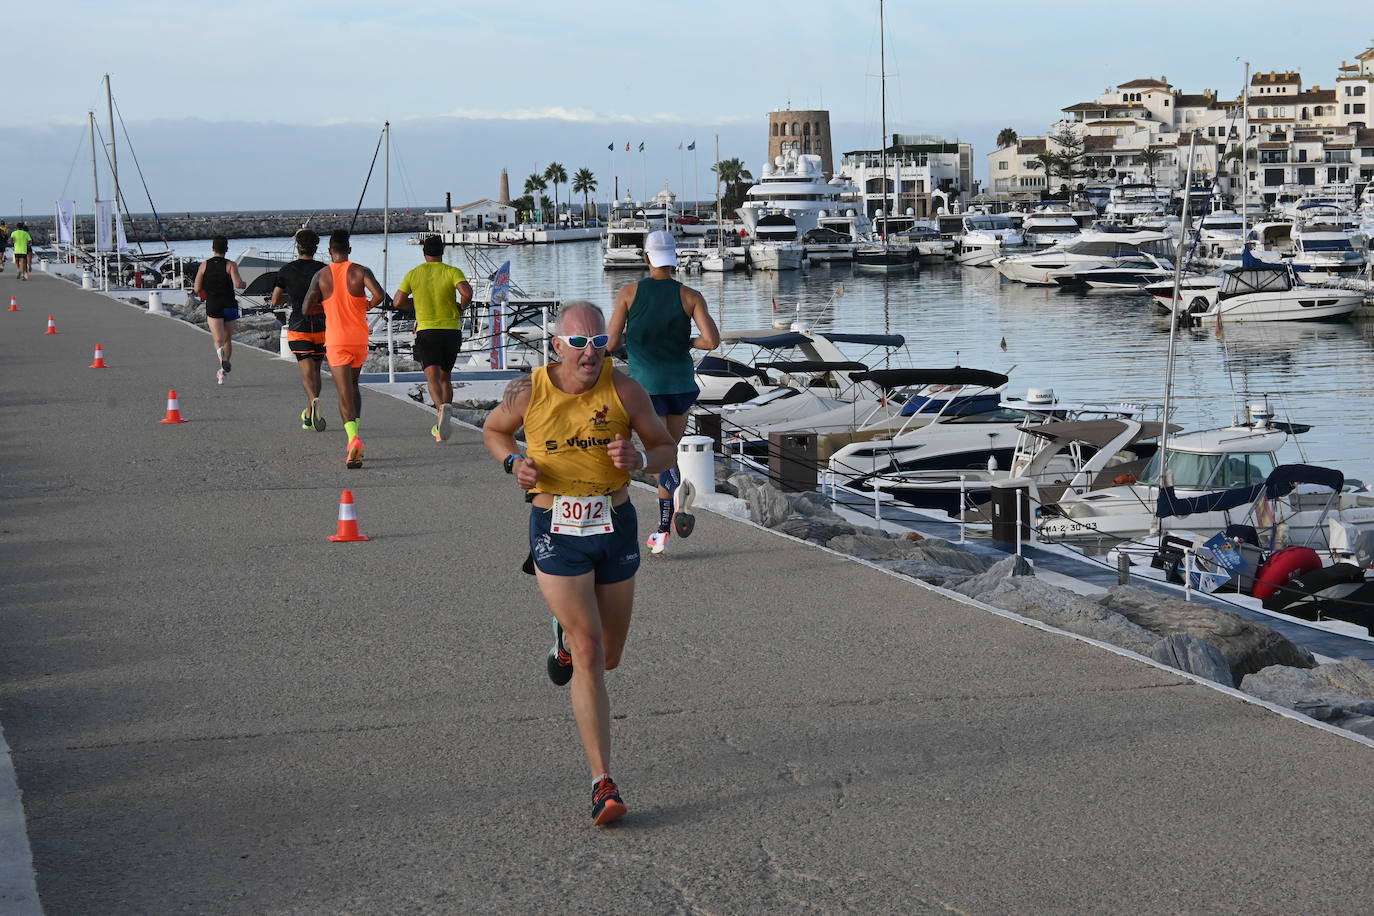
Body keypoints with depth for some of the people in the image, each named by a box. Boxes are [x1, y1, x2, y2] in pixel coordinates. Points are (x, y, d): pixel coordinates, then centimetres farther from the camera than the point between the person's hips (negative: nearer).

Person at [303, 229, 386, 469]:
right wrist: (367, 306, 3)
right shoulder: (360, 271, -2)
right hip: (359, 338, 1)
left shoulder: (321, 276, -1)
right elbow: (379, 294, -18)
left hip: (336, 341, -1)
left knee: (345, 392, -6)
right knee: (354, 386, 22)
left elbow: (307, 308, -5)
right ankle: (354, 432, 17)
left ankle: (353, 437, -27)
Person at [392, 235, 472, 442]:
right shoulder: (452, 272, -1)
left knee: (433, 378, -11)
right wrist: (461, 308, 3)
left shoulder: (413, 274, 4)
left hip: (426, 332, -1)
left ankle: (443, 407, -42)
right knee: (445, 378, 16)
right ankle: (442, 427, 17)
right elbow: (467, 292, -17)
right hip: (451, 330, 1)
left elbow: (398, 302, 3)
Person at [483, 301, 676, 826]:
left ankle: (565, 639, 55)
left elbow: (667, 451, 2)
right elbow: (493, 430, 13)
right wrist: (514, 463, -8)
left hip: (615, 528, 3)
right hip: (556, 532, -2)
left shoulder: (623, 390, -7)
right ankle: (602, 783, -9)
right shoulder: (529, 392, -7)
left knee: (608, 656, 16)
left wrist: (639, 458, -21)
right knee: (589, 656, -12)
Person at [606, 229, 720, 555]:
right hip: (680, 382, 3)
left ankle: (678, 489, -39)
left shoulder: (629, 292, -4)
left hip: (646, 383, -2)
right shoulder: (690, 296, -3)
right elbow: (712, 340, -13)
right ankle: (662, 533, 14)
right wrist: (687, 342, 7)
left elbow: (611, 343, -3)